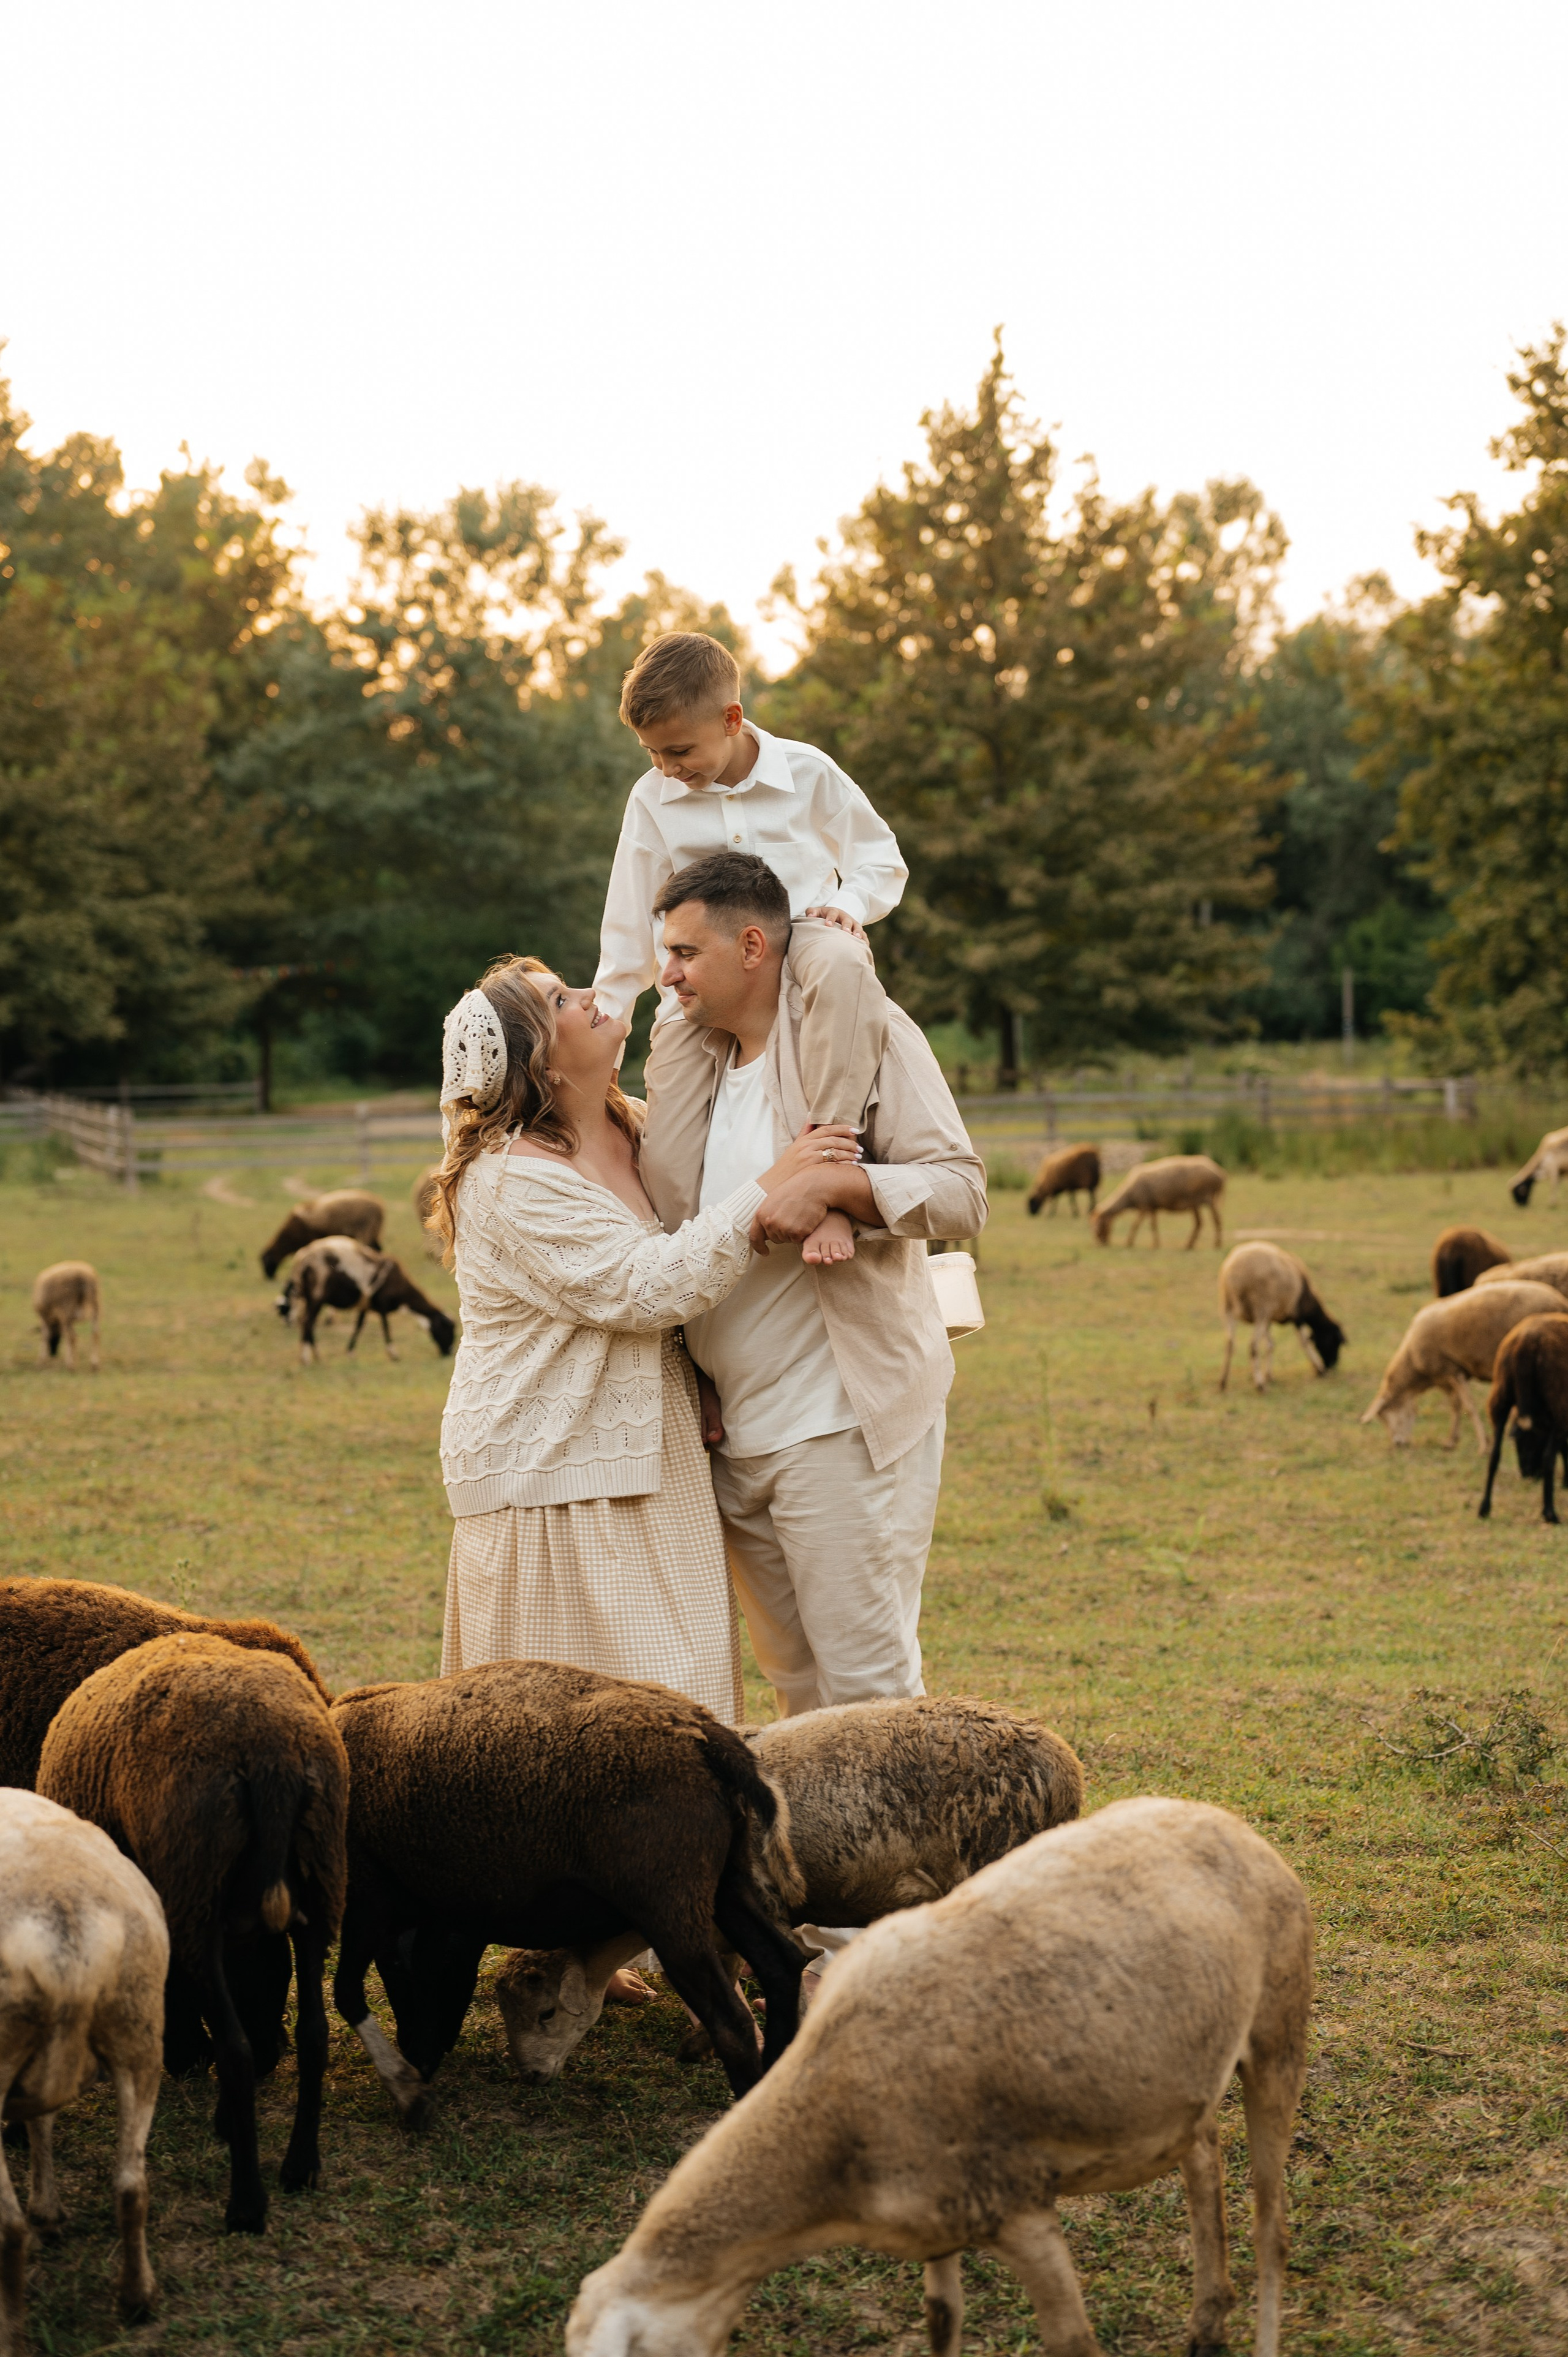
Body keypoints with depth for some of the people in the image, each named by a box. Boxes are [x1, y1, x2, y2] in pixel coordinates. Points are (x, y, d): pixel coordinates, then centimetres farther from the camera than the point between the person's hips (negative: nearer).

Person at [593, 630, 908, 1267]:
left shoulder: (807, 772, -4)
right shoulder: (653, 800, 0)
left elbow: (880, 856, 9)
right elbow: (630, 928, 6)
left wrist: (850, 904, -14)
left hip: (804, 930, -3)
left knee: (842, 968, -40)